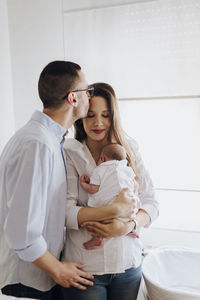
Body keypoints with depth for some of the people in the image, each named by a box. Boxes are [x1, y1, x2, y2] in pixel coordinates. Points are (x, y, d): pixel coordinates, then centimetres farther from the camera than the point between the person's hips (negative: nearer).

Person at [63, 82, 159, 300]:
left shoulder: (130, 150, 0)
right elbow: (65, 211, -16)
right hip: (84, 267, -3)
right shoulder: (69, 153, -9)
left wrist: (127, 225, -20)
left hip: (128, 263, 3)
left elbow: (151, 204, -1)